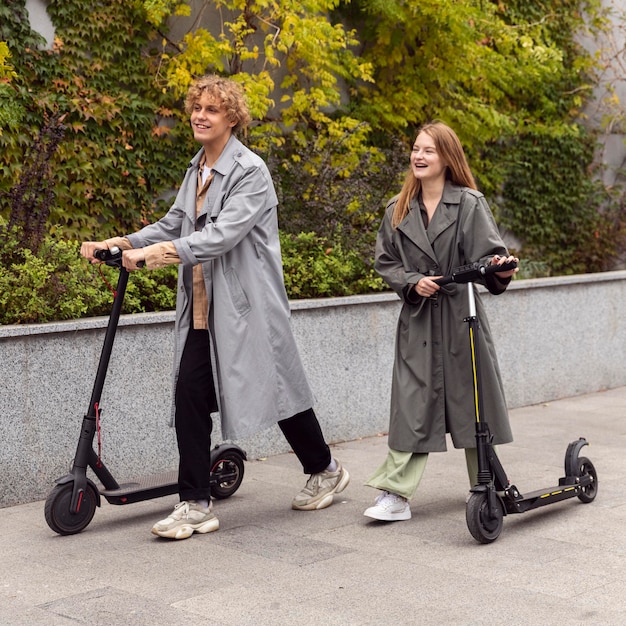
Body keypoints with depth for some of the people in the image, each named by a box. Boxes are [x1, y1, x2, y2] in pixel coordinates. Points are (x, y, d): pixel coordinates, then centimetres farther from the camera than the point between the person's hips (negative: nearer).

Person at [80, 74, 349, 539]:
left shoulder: (250, 170, -12)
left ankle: (326, 470, 31)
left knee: (276, 387, 7)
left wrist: (169, 250, -36)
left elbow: (225, 233, -24)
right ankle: (195, 505, 3)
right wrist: (119, 244, -1)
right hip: (204, 308, 7)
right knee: (190, 393, -3)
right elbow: (173, 224, 13)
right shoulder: (197, 169, 13)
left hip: (245, 306, -7)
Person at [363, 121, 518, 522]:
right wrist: (412, 282, -9)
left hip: (461, 316, -2)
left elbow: (488, 253, -10)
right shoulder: (398, 209, 6)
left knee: (471, 400, 8)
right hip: (417, 319, 2)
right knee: (411, 404, -2)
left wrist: (500, 268, -32)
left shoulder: (469, 204, -4)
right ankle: (396, 495, 0)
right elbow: (385, 261, 8)